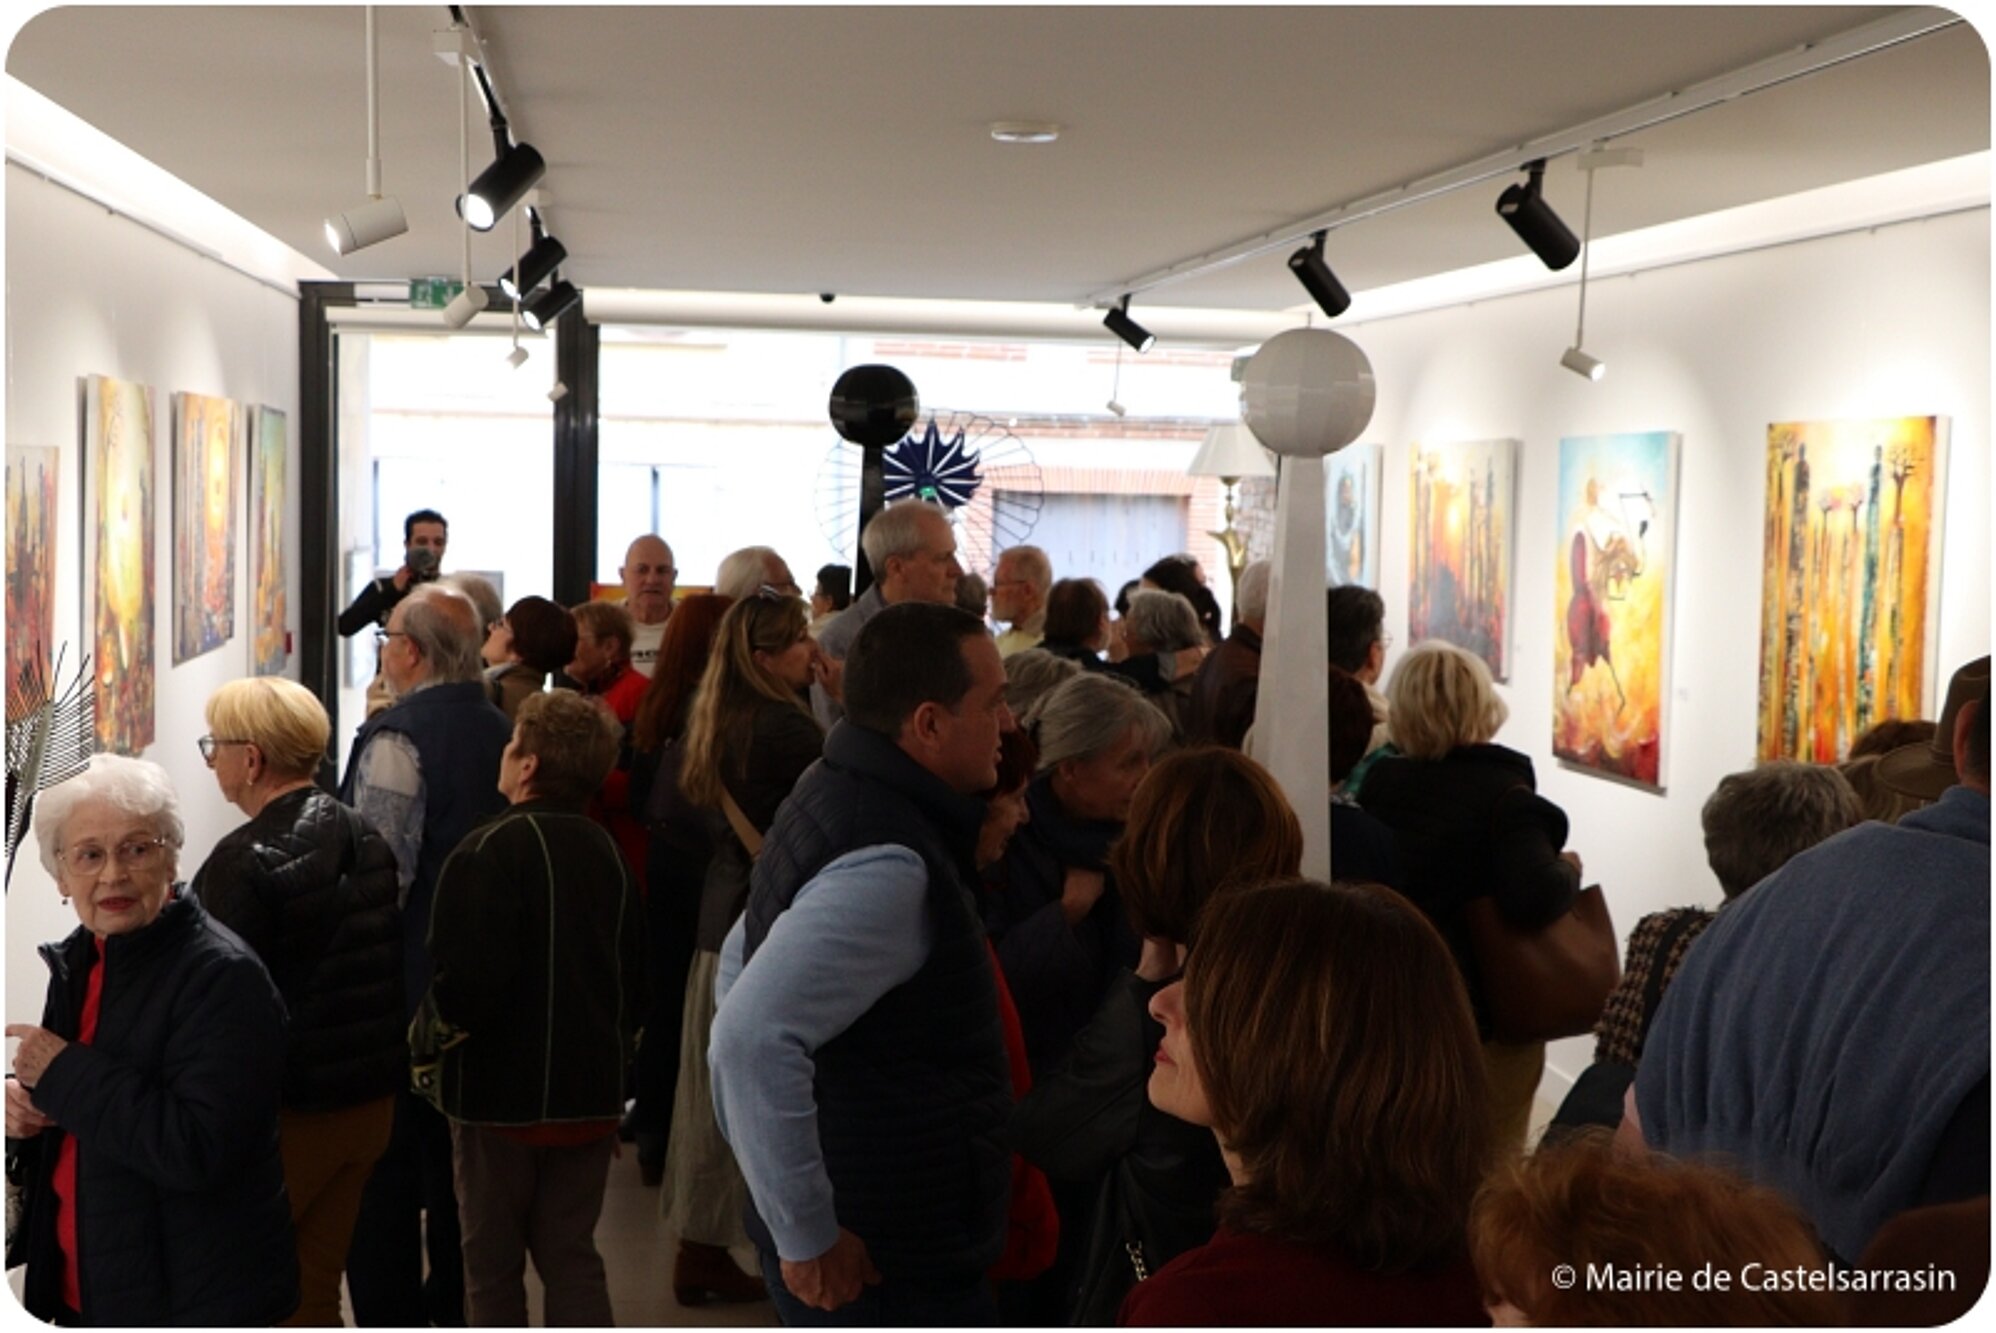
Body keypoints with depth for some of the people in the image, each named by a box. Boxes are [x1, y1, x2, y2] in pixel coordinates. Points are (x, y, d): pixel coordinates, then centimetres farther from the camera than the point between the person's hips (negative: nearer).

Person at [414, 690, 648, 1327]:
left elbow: (467, 981, -24)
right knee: (571, 1256, 14)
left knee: (492, 1263, 10)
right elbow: (635, 978, 12)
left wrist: (426, 1049, -7)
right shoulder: (609, 853, 6)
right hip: (590, 1094, 6)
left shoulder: (489, 851, -16)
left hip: (500, 1091, -6)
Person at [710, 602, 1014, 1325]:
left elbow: (742, 966, 19)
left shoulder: (838, 795, 7)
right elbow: (753, 1038, -35)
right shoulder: (886, 865, -25)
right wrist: (807, 1237, -25)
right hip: (883, 1263, -10)